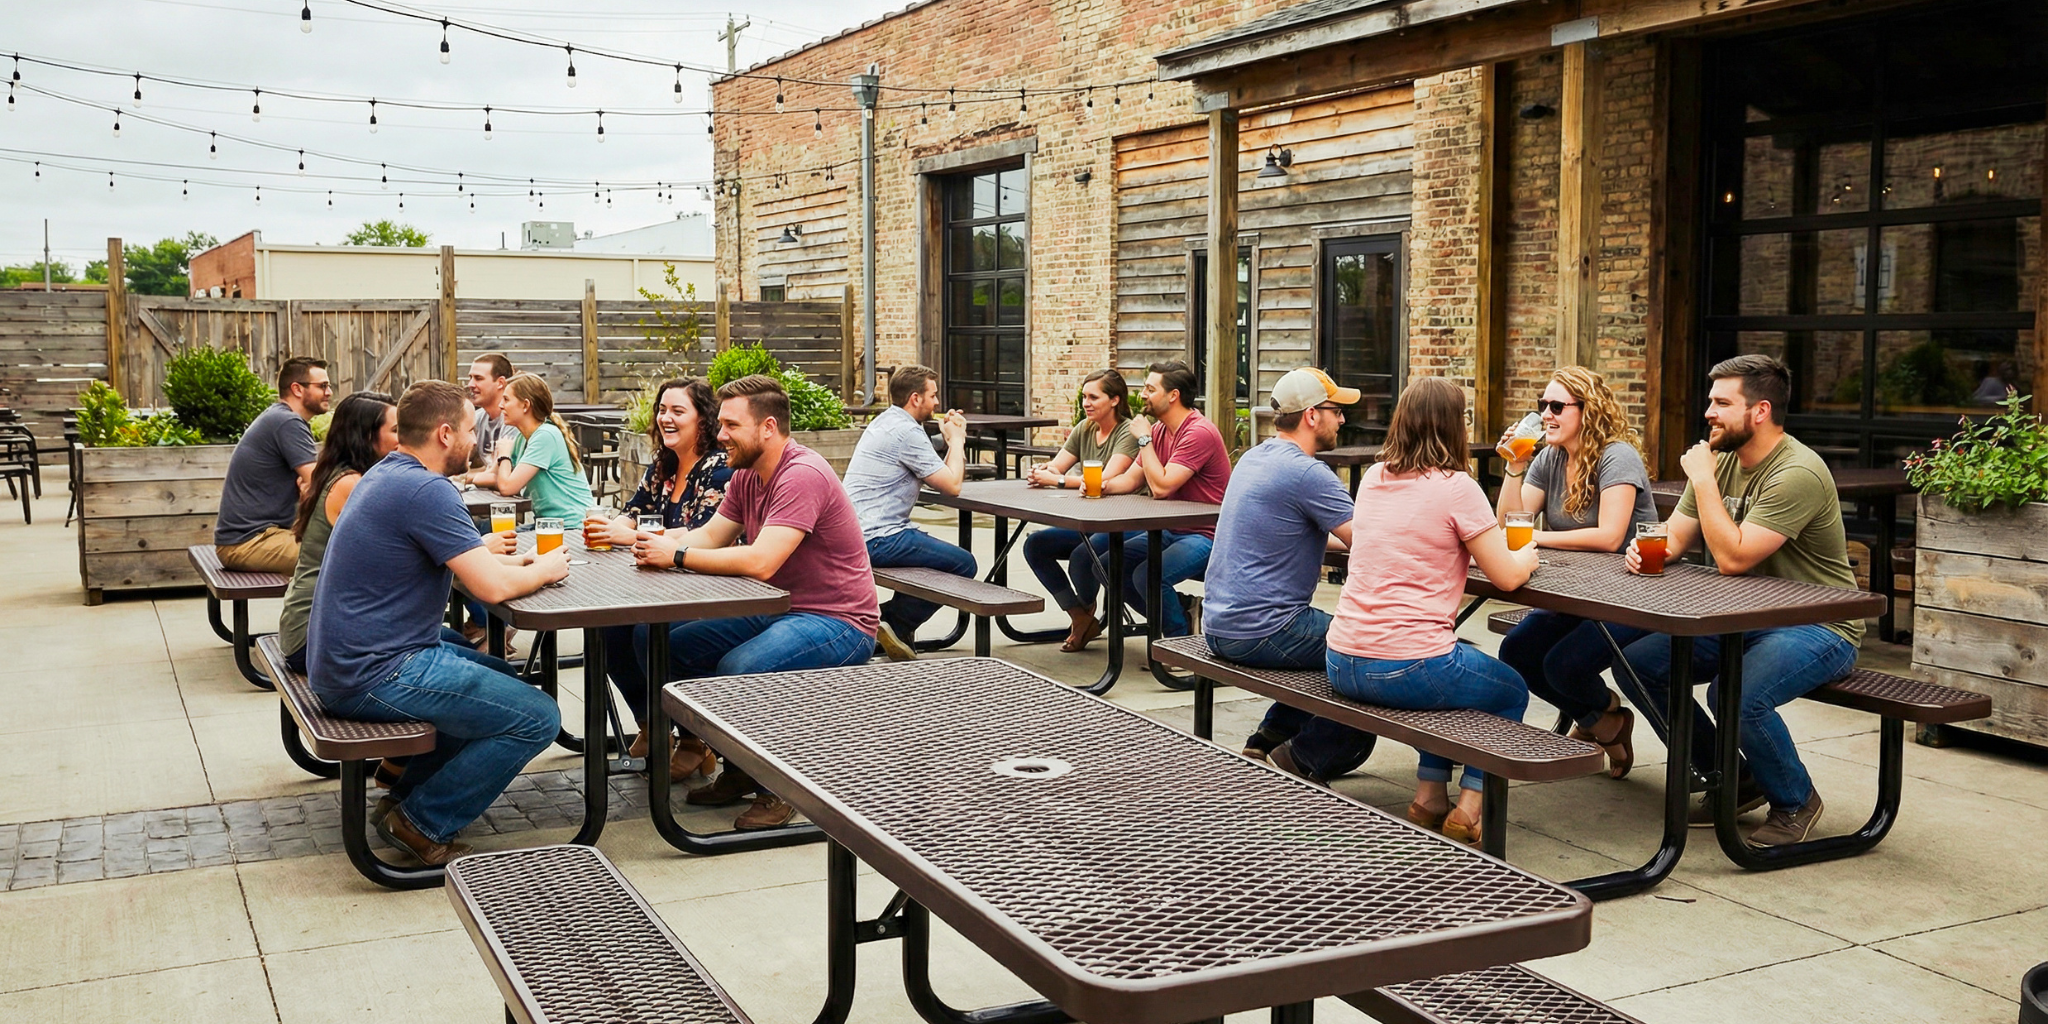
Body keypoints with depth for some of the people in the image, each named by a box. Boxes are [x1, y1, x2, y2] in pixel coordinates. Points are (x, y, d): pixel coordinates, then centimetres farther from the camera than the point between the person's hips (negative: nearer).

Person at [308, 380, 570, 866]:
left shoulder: (384, 474, 13)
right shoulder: (426, 490, -19)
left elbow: (467, 562, 25)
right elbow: (492, 586, -22)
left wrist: (520, 562, 11)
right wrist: (545, 571, -2)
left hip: (342, 660, 11)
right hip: (373, 675, -11)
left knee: (500, 679, 26)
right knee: (537, 718, -11)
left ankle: (406, 796, 22)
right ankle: (423, 825, 0)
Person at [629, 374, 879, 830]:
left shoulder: (803, 475, -22)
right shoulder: (747, 475, 9)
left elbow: (759, 562, -30)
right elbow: (711, 535, 9)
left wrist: (676, 555, -21)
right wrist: (655, 542, -9)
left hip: (838, 621, -10)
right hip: (775, 610, 10)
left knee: (738, 669, -35)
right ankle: (737, 769, 12)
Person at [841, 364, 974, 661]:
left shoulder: (885, 422, 19)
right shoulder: (907, 431, -14)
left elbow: (934, 477, 21)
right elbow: (952, 485, -12)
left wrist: (952, 439, 13)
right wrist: (956, 439, 2)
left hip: (857, 533, 11)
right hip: (878, 539, -11)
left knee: (948, 555, 24)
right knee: (963, 564, -7)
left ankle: (892, 620, 15)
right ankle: (896, 623, -1)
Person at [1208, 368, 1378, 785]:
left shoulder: (1255, 457, 12)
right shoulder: (1306, 473, -18)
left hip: (1219, 625, 10)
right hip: (1261, 632, -10)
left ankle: (1269, 741, 25)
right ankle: (1304, 758, 8)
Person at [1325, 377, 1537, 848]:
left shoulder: (1373, 478, 9)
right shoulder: (1456, 487, -10)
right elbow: (1507, 576, -5)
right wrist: (1527, 553, 16)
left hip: (1342, 666, 7)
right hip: (1408, 669, -6)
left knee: (1449, 666, 36)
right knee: (1512, 692, 23)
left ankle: (1429, 795, 29)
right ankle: (1470, 807, 12)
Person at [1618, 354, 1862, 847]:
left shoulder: (1798, 473, -22)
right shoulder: (1722, 459, 6)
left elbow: (1733, 557, -28)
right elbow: (1675, 536, 7)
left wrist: (1703, 480, -20)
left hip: (1818, 627, -9)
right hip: (1743, 619, 9)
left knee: (1737, 695, -35)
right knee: (1638, 663, -5)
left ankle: (1794, 801, -3)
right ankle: (1733, 780, 11)